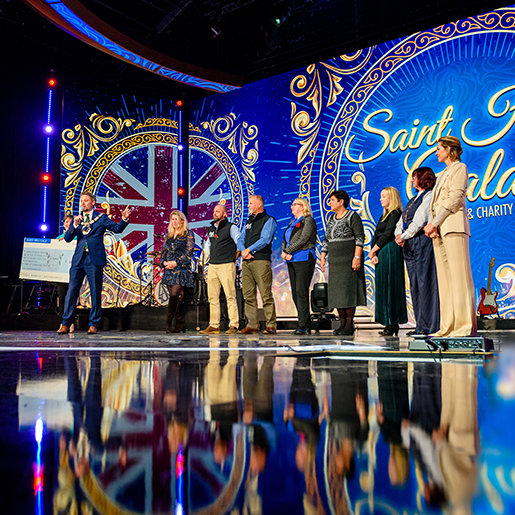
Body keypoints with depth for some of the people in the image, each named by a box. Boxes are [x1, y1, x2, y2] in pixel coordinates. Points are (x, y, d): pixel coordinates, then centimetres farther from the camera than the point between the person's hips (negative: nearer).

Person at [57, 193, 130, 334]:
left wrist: (124, 219, -19)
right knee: (72, 291, 1)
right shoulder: (77, 219, 15)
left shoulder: (101, 217, 7)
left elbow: (117, 228, -2)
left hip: (94, 259, -3)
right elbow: (67, 238, 8)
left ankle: (94, 324, 9)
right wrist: (75, 225, -8)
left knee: (95, 292, 0)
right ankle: (65, 324, 7)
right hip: (78, 259, 3)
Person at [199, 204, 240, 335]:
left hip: (226, 265, -7)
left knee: (230, 296, -9)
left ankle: (233, 325, -7)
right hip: (212, 266, 7)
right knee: (212, 297, 5)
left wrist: (234, 259, -1)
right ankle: (214, 326, 9)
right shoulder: (211, 229, 17)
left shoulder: (231, 227, -2)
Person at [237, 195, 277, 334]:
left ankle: (271, 325, -6)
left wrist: (249, 250, -9)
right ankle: (252, 325, 7)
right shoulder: (249, 221, 24)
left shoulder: (269, 220, 3)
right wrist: (243, 251, -3)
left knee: (266, 294, -9)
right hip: (246, 262, 7)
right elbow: (241, 239, 17)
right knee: (249, 295, 4)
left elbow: (265, 240, -10)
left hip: (261, 261, -7)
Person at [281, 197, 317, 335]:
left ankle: (302, 325, -12)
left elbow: (303, 240, -13)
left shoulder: (308, 220, -3)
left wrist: (287, 251, -11)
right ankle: (306, 323, 10)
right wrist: (284, 252, -3)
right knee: (295, 292, 5)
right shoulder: (292, 223, 22)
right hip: (291, 261, 8)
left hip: (304, 259, -8)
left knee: (301, 291, -12)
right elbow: (285, 240, 17)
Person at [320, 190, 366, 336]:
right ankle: (342, 323, 11)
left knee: (348, 290, -8)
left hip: (349, 259, -7)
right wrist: (322, 257, 10)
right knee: (336, 291, 5)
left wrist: (357, 257, -20)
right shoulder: (331, 218, 17)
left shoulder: (352, 216, -5)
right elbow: (326, 239, 19)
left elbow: (360, 237, -12)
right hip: (335, 261, 7)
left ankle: (350, 324, -3)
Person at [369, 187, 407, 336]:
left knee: (389, 287, -9)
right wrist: (373, 254, 2)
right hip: (381, 254, 9)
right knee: (383, 288, 7)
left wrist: (374, 249, -9)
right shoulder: (384, 215, 22)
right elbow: (376, 235, 15)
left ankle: (392, 324, -6)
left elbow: (387, 234, -14)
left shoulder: (395, 213, -6)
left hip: (390, 252, -9)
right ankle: (390, 324, 10)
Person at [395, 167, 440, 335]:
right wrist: (399, 235, 2)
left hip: (423, 242, -9)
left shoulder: (429, 195, -3)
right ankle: (421, 326, 9)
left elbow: (419, 221, -13)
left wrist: (404, 236, -8)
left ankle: (431, 326, -6)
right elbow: (401, 222, 21)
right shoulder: (413, 199, 24)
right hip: (409, 246, 9)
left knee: (425, 282, -9)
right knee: (415, 285, 6)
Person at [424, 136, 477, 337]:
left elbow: (454, 198, -10)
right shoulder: (443, 174, 27)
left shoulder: (460, 168, 2)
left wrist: (434, 222, -12)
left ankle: (465, 326, -12)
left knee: (459, 275, -12)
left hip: (454, 225, -8)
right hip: (440, 229, 8)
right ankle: (448, 327, 4)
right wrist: (431, 225, 3)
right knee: (444, 278, 4)